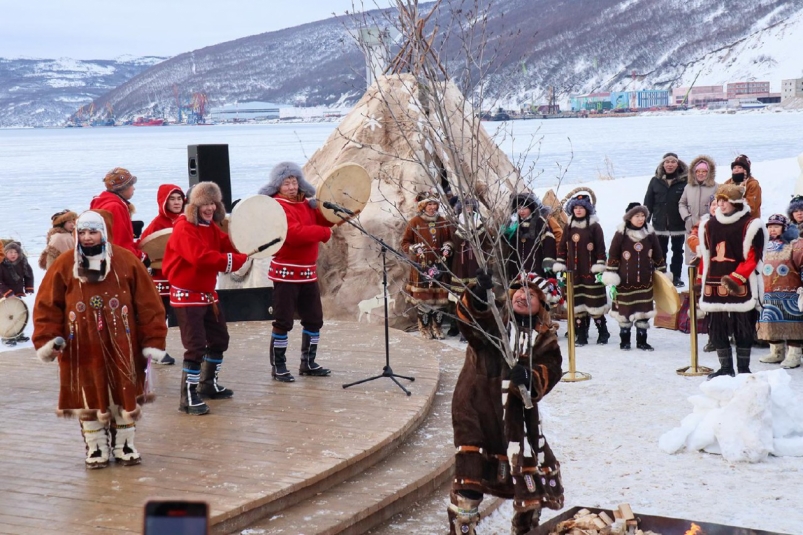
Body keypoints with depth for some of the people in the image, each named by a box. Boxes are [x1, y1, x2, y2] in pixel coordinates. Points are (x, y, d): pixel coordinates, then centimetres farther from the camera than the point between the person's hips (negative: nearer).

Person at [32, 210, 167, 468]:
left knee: (125, 396, 9)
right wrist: (47, 340, -11)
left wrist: (153, 341, -4)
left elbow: (148, 304, -2)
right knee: (89, 399, 7)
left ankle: (124, 445, 25)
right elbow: (47, 306, -1)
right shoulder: (64, 265, -4)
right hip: (82, 348, 0)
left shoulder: (127, 261, -5)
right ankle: (96, 448, 21)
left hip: (121, 347, 0)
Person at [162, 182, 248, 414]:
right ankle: (188, 397, -7)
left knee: (219, 338, 19)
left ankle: (208, 384, 37)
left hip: (207, 294, 9)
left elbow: (228, 246, 3)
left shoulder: (211, 227, 10)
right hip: (187, 296, -9)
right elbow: (200, 256, -32)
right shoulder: (184, 228, -18)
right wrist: (234, 261, -33)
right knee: (196, 346, -13)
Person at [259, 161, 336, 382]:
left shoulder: (305, 203, 12)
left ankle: (308, 363, 22)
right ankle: (278, 366, 5)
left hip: (308, 271, 8)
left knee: (314, 319, 12)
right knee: (283, 321, -4)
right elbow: (295, 233, -26)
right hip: (286, 272, -8)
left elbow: (322, 220, 9)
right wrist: (325, 232, -18)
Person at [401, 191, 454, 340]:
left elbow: (449, 239, 20)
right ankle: (425, 328, 6)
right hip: (421, 265, -3)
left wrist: (448, 247, 0)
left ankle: (437, 327, 14)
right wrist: (414, 248, -13)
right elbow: (405, 242, 4)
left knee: (439, 297, 3)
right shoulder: (414, 222, -1)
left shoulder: (442, 222, 8)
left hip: (439, 265, 3)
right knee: (423, 297, -5)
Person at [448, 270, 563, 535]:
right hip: (476, 405, -4)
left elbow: (550, 370, -7)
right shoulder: (493, 314, -2)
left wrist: (531, 378, -29)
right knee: (470, 471, -7)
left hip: (517, 411, 4)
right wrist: (477, 296, -45)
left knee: (529, 468, 15)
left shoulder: (544, 335, 5)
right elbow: (469, 319, -24)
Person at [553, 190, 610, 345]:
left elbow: (601, 248, -5)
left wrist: (600, 266, -10)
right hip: (573, 273, 4)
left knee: (594, 303, -1)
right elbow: (562, 247, 12)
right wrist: (559, 265, 8)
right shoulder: (569, 227, 10)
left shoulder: (594, 227, -3)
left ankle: (603, 332, 14)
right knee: (577, 304, 5)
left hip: (590, 272, -4)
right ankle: (581, 335, 10)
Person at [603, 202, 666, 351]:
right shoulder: (621, 234, -7)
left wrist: (662, 272, 14)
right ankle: (624, 340, 17)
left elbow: (658, 255, 12)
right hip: (625, 281, -3)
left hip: (645, 281, 3)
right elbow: (613, 255, -4)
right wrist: (610, 274, -8)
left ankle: (642, 341, 15)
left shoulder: (650, 234, 4)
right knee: (624, 310, 4)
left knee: (644, 310, 5)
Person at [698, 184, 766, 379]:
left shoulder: (750, 226, -6)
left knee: (743, 330, 3)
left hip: (741, 288, -5)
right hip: (714, 287, 5)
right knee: (717, 330, 7)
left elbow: (752, 258, -11)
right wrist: (704, 281, 15)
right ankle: (725, 368, 18)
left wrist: (736, 278, -19)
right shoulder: (709, 226, 11)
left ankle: (743, 368, 13)